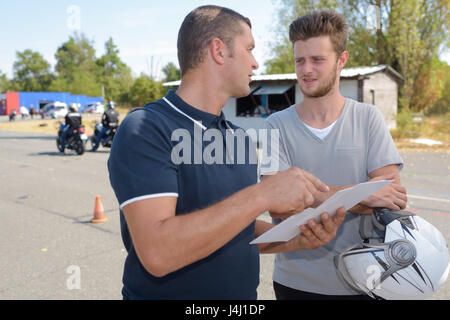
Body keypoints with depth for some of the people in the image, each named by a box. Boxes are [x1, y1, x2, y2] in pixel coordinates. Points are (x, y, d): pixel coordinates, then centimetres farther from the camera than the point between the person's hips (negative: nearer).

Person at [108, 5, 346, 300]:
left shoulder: (240, 138, 3)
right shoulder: (145, 128, -19)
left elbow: (239, 230, 10)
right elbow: (157, 253, -29)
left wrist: (296, 240, -7)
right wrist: (261, 195, -30)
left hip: (244, 292, 7)